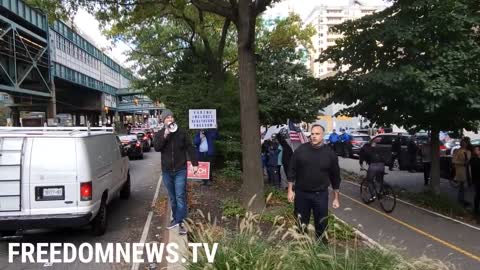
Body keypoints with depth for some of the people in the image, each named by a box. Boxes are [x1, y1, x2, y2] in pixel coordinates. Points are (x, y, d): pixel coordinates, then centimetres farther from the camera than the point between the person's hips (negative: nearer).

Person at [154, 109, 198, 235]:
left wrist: (195, 163, -4)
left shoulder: (181, 132, -2)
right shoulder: (160, 134, 2)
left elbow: (190, 148, 1)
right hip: (166, 171, 3)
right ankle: (176, 219, 24)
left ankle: (180, 222, -7)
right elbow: (156, 148, -15)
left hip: (180, 170, -2)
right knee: (172, 198, 12)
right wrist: (165, 135, -24)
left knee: (180, 197, -8)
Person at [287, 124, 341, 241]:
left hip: (320, 195, 0)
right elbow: (292, 171, 1)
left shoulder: (330, 153, -4)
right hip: (301, 193, 1)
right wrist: (290, 190, -2)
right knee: (301, 223, 13)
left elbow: (335, 177, 2)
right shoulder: (301, 150, -5)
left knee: (321, 224, 8)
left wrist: (336, 198, 4)